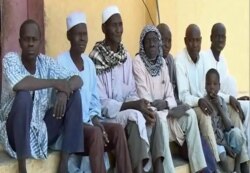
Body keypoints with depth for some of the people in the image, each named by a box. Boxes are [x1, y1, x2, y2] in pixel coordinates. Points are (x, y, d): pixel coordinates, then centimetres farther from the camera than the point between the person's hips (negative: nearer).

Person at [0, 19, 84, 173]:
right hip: (16, 133, -5)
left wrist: (64, 92, -24)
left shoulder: (46, 62, 1)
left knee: (74, 94, -7)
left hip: (42, 131, 5)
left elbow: (78, 80, -2)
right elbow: (18, 84, -34)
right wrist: (55, 83, -25)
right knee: (24, 96, -32)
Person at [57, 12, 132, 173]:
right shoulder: (61, 62, -9)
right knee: (96, 133, -32)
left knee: (118, 129, -19)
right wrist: (88, 123, -19)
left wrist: (95, 119, -6)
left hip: (90, 121, 6)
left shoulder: (89, 63, 12)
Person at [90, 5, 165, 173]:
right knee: (135, 117, -31)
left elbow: (132, 93, 8)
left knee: (153, 117, -18)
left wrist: (140, 105, -14)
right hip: (105, 115, -6)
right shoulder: (96, 59, -13)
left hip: (127, 110, 6)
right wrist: (133, 105, -23)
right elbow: (102, 103, -16)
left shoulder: (126, 56, 8)